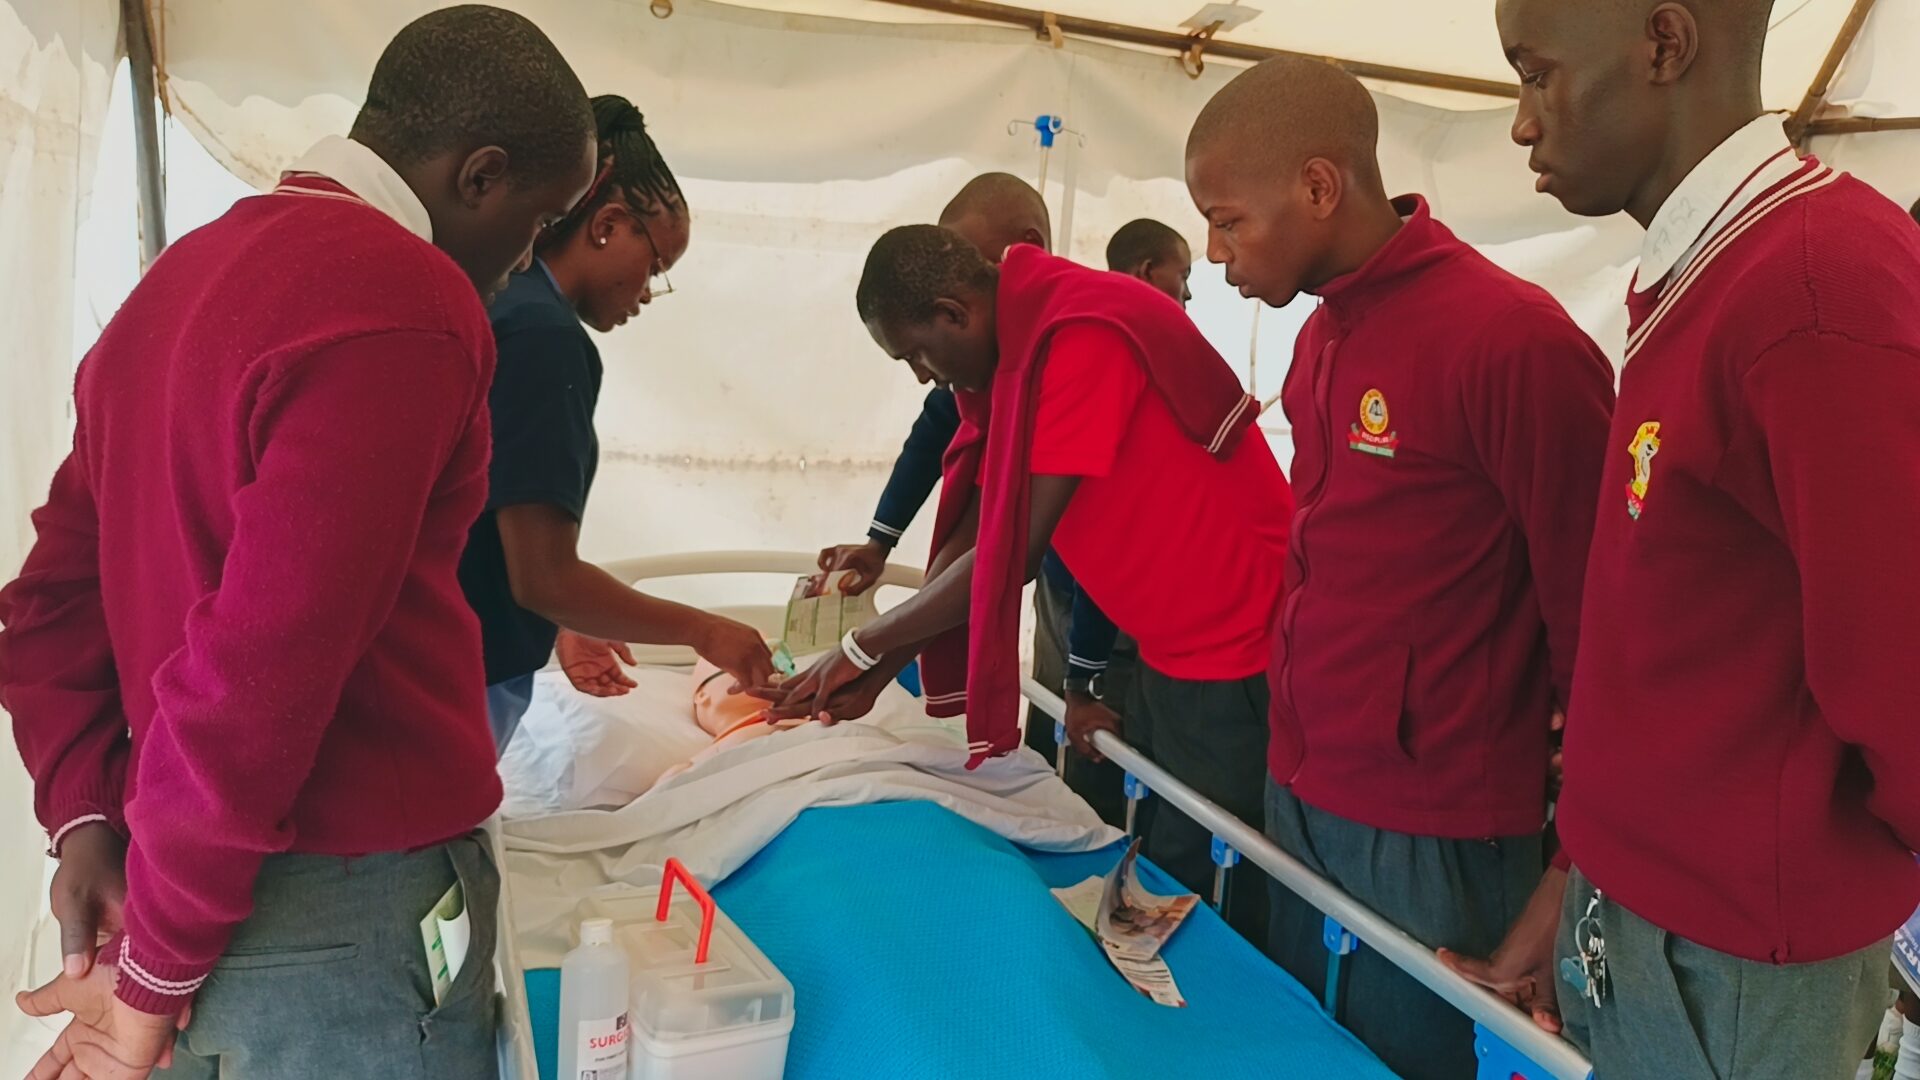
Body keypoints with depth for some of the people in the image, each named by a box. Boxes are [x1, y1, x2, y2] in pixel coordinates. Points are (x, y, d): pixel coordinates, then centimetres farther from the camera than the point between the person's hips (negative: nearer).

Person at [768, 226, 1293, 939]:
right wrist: (883, 666, -2)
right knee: (1152, 872, 16)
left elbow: (1015, 551, -23)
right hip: (1167, 651, 9)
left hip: (1232, 655, -9)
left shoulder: (1081, 338, -23)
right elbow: (979, 526, 5)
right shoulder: (1016, 349, 6)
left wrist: (868, 646, -11)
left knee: (1203, 893, 3)